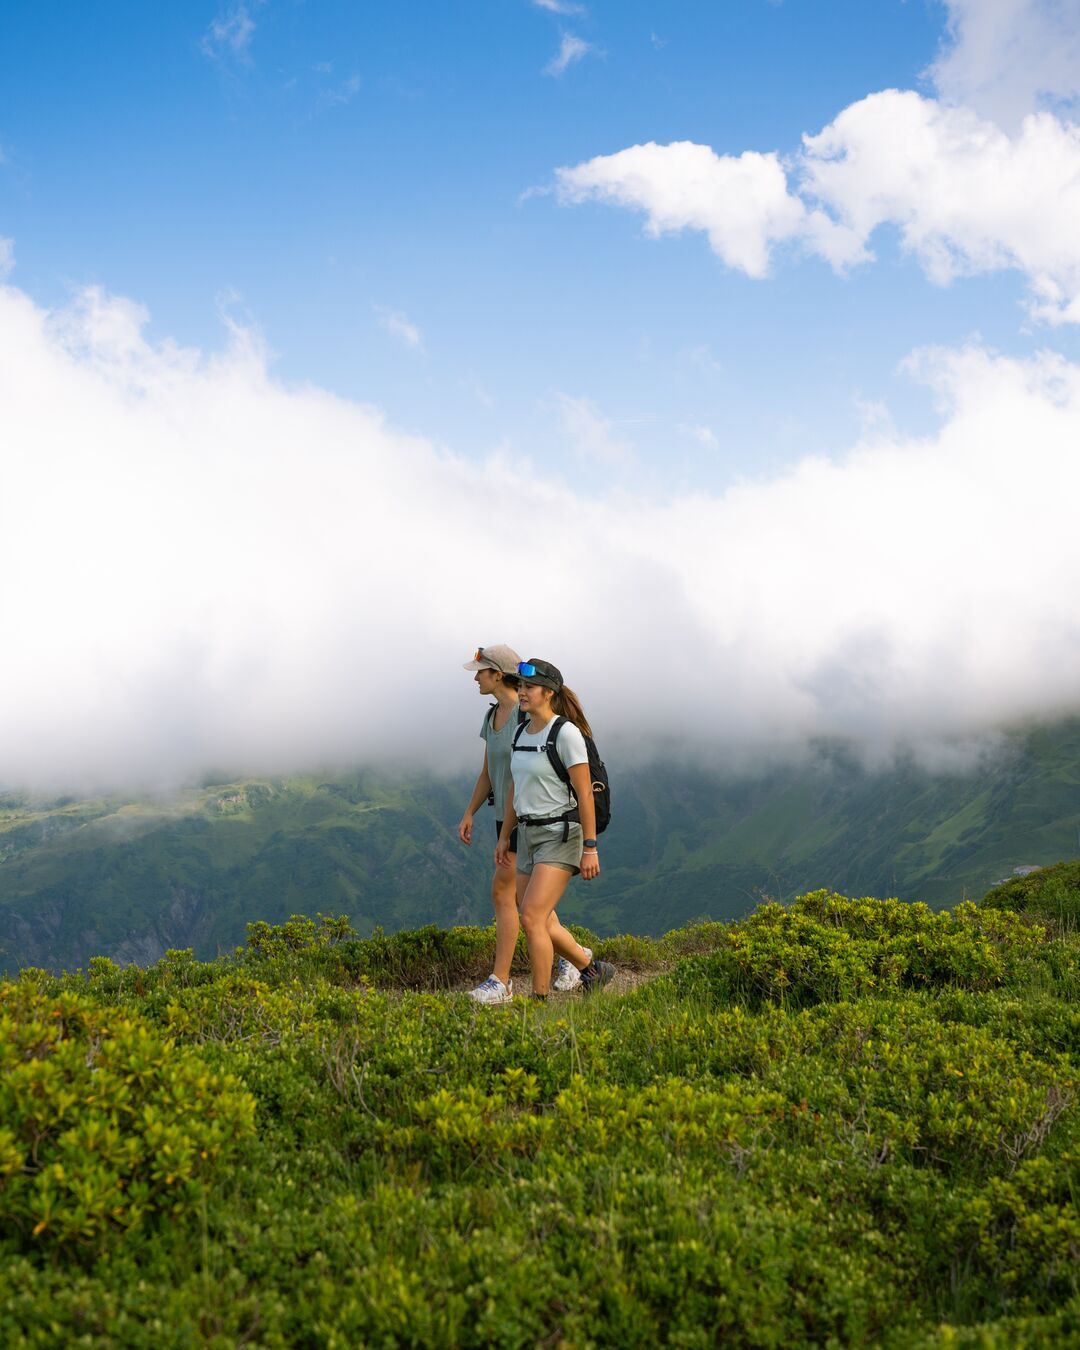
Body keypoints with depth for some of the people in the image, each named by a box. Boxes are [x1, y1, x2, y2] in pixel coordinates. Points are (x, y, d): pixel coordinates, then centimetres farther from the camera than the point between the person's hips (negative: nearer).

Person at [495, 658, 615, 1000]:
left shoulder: (566, 733, -14)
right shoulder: (521, 733, 9)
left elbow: (585, 794, -15)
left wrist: (590, 848, -16)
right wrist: (505, 836, 19)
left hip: (560, 834, -8)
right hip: (529, 834, 8)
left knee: (531, 918, -16)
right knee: (543, 923, 10)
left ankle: (539, 998, -7)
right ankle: (592, 970, 31)